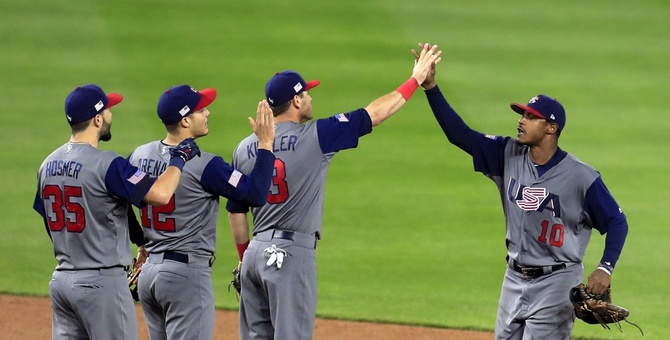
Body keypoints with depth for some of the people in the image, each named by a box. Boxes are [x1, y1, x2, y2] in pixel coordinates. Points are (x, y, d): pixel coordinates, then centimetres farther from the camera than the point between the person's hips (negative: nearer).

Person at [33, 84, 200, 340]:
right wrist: (179, 159, -7)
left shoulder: (48, 165, 9)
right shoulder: (106, 165, -16)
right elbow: (160, 194, -26)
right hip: (102, 281, -8)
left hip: (61, 280, 8)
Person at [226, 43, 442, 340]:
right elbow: (375, 114, -2)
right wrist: (416, 79, 9)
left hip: (255, 251, 6)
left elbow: (235, 211, 14)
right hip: (292, 253, -6)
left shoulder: (244, 148, 9)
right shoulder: (314, 137, -7)